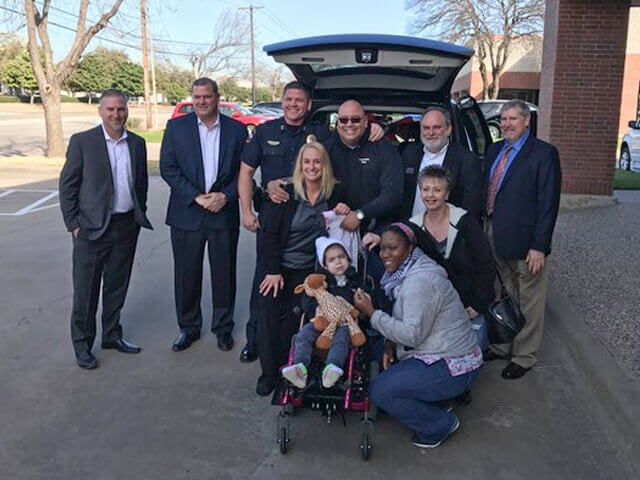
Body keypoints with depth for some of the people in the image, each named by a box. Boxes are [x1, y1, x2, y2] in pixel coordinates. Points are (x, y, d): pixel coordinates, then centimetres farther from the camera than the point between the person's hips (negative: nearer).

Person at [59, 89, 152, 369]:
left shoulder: (137, 144, 7)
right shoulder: (82, 142, -5)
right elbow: (67, 185, -4)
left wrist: (140, 215, 10)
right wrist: (73, 223, -8)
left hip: (127, 227, 4)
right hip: (92, 229, -4)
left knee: (117, 286, 15)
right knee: (86, 291, 4)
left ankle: (112, 335, 31)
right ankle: (82, 344, 18)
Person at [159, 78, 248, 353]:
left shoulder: (236, 129, 4)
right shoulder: (176, 127, 3)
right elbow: (168, 168, -3)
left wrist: (225, 196, -12)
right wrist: (196, 197, -12)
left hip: (224, 214, 0)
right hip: (187, 214, 0)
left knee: (224, 273, 8)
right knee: (186, 274, 7)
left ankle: (223, 327, 25)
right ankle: (188, 327, 24)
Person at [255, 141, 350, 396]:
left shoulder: (334, 194, 0)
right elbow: (268, 232, -10)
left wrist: (343, 213, -7)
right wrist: (273, 270, -12)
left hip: (307, 269, 2)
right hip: (277, 266, -1)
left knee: (292, 318, -2)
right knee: (271, 315, -4)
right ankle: (268, 372, 9)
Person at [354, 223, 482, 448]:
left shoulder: (420, 280, -22)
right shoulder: (406, 273, 9)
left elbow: (413, 334, -24)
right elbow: (409, 322, 17)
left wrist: (372, 313, -19)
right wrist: (391, 343, -1)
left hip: (453, 367, -10)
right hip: (445, 355, 10)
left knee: (380, 391, -15)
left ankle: (440, 425, 2)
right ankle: (436, 400, 17)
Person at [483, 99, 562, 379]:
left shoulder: (544, 153, -10)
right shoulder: (494, 151, 11)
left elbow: (548, 203, -14)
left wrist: (539, 246, -18)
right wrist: (484, 230, 6)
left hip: (524, 241, -6)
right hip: (495, 240, 7)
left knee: (529, 302, 6)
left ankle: (524, 356, 21)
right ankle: (503, 346, 36)